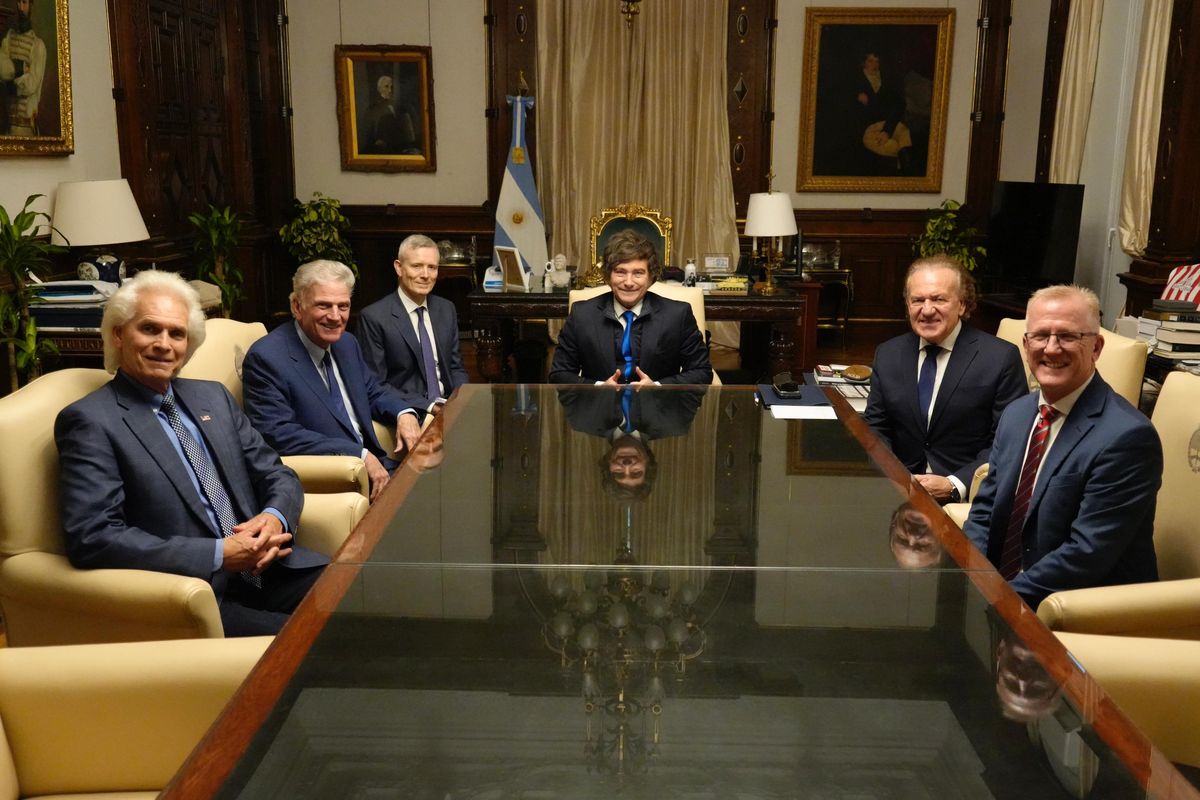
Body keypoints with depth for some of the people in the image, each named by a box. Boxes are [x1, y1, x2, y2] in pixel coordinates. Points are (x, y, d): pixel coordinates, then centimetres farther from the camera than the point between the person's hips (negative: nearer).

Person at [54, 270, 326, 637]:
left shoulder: (213, 396, 17)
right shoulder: (89, 421, -3)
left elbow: (276, 475, 17)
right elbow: (92, 537, -13)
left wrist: (274, 518, -8)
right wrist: (218, 554, -18)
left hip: (268, 568, 7)